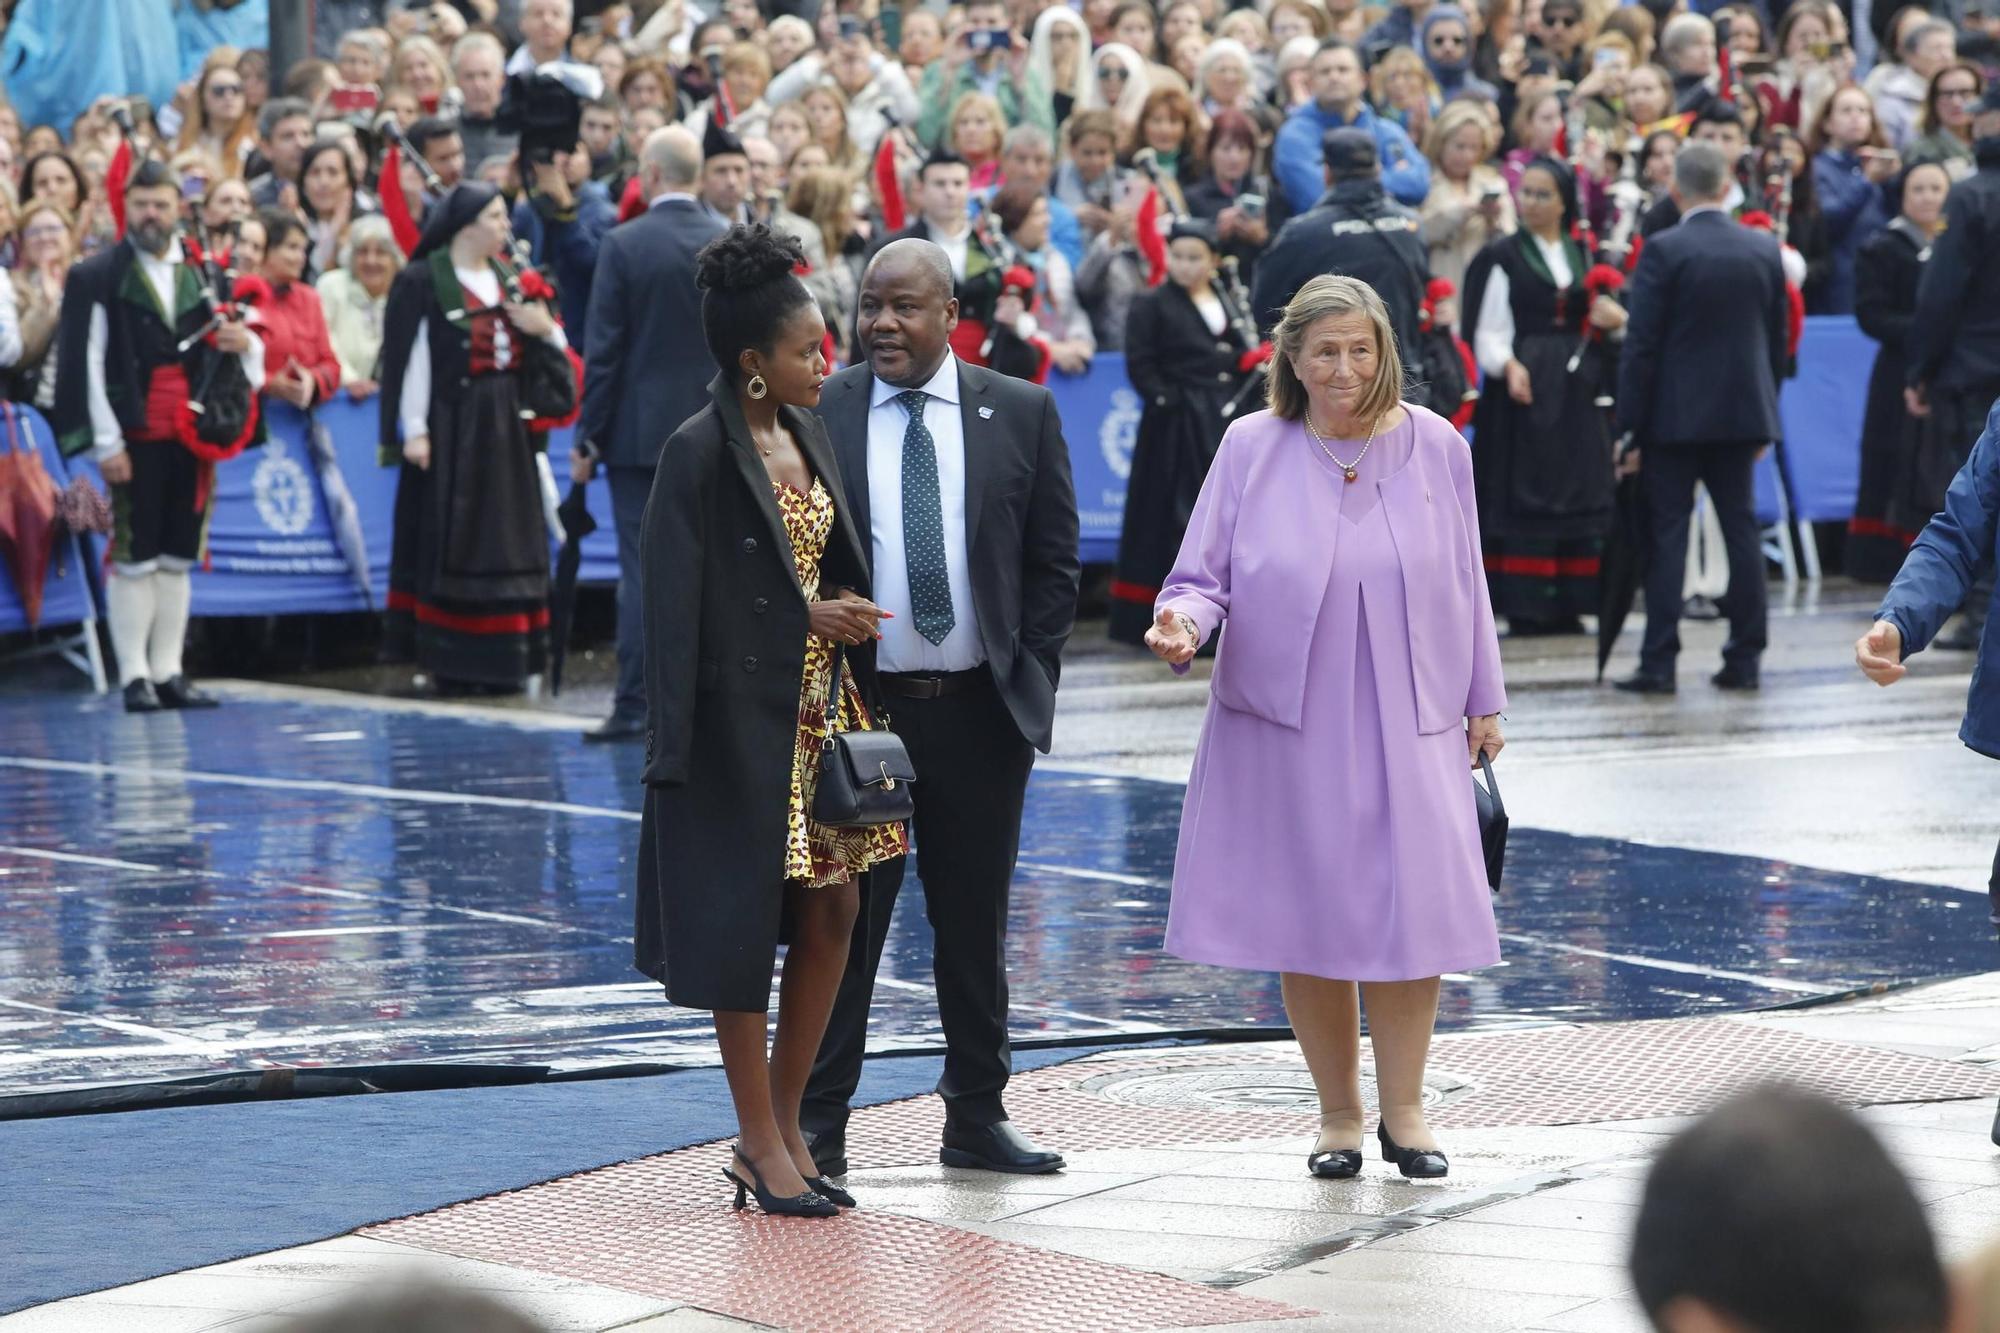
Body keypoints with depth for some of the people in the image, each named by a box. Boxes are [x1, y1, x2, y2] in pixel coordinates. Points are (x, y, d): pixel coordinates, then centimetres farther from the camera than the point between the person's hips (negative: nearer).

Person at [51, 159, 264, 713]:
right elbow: (88, 363, -8)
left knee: (178, 557, 7)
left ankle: (168, 671, 13)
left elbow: (249, 355, 18)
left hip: (192, 436, 5)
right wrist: (106, 442, -14)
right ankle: (135, 676, 1)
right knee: (133, 557, -3)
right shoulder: (97, 277, -3)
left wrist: (244, 343, -8)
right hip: (134, 437, -4)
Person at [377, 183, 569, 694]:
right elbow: (411, 358, -9)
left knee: (504, 539, 4)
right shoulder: (422, 281, -5)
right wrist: (413, 430, -15)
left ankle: (499, 660, 8)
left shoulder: (510, 278, 15)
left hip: (505, 428, 6)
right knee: (448, 543, -4)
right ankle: (447, 664, 0)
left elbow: (554, 353, 18)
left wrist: (545, 329, -5)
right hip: (450, 426, -6)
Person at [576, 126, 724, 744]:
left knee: (642, 571, -3)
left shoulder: (623, 246, -8)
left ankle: (634, 707, -4)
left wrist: (588, 435, -2)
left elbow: (603, 346, -8)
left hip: (641, 431, -3)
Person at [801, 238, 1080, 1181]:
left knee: (975, 923, 11)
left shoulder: (1020, 414, 3)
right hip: (857, 705, -2)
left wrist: (1032, 680, 0)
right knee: (844, 919, 0)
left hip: (982, 709, 2)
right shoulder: (815, 415, -1)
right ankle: (817, 1126, 5)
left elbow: (1054, 560, 7)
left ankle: (977, 1117, 21)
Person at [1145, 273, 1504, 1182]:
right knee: (1308, 917, 3)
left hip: (1406, 723, 1)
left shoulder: (1433, 448, 3)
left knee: (1410, 910, -5)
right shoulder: (1251, 450, -2)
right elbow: (1204, 576, -1)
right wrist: (1184, 622, -24)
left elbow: (1464, 583, 9)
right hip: (1286, 722, 0)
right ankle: (1336, 1115, 17)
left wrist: (1484, 700, 10)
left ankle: (1403, 1112, 10)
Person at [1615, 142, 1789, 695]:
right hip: (1742, 411, 4)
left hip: (1674, 415, -4)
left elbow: (1641, 344, -12)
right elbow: (1778, 339, 9)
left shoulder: (1663, 251, -11)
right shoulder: (1764, 249, 3)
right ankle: (1744, 658, 9)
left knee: (1667, 532, -1)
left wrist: (1628, 421, -7)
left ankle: (1659, 663, -3)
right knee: (1741, 529, 8)